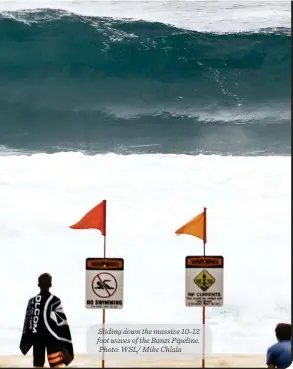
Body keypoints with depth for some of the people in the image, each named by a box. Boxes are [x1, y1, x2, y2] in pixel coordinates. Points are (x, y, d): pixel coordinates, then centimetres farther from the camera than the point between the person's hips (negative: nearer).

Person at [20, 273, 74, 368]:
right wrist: (66, 344, -4)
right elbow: (61, 323, -10)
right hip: (52, 337, -4)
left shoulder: (32, 301, 4)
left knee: (38, 364, 11)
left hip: (37, 338, 4)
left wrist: (25, 342, 19)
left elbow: (28, 322, 8)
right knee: (58, 364, -7)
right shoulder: (54, 301, -9)